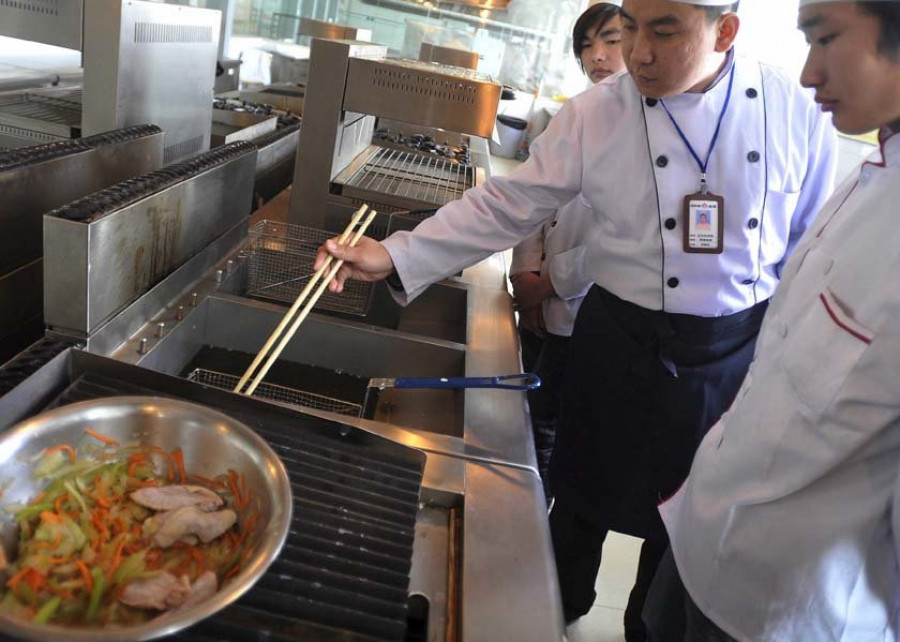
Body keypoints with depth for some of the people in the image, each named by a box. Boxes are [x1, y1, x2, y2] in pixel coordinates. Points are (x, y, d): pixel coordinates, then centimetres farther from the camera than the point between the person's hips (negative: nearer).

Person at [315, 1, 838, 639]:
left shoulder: (797, 111, -7)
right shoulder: (596, 115, -11)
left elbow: (810, 250, 1)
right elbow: (507, 205, -11)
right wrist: (396, 257, -20)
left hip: (736, 353, 2)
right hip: (621, 347, -1)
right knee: (587, 500, 15)